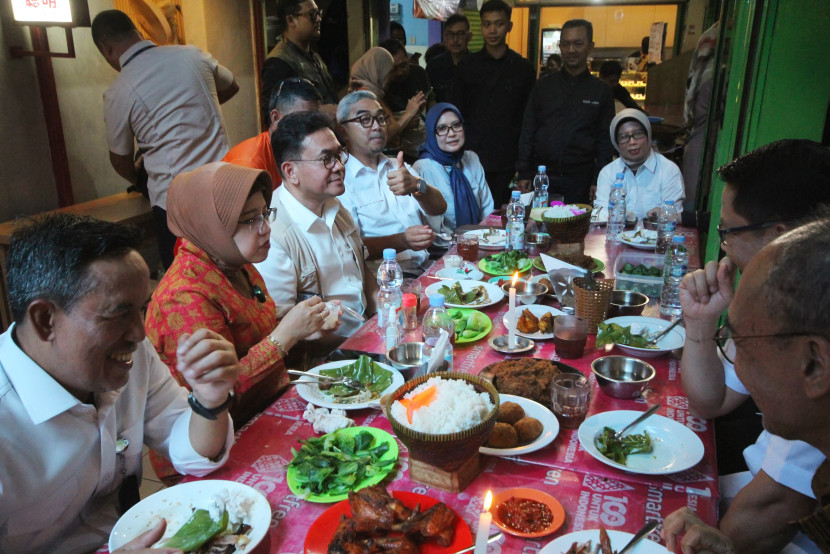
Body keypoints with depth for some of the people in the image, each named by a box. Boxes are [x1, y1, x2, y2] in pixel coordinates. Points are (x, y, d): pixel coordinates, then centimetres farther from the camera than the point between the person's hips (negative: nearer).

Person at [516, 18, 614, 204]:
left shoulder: (601, 91, 6)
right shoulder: (544, 85, 7)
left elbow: (605, 140, 5)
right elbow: (527, 131, 7)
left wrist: (599, 182, -3)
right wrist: (524, 173, 1)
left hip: (580, 182, -1)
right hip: (542, 176, 1)